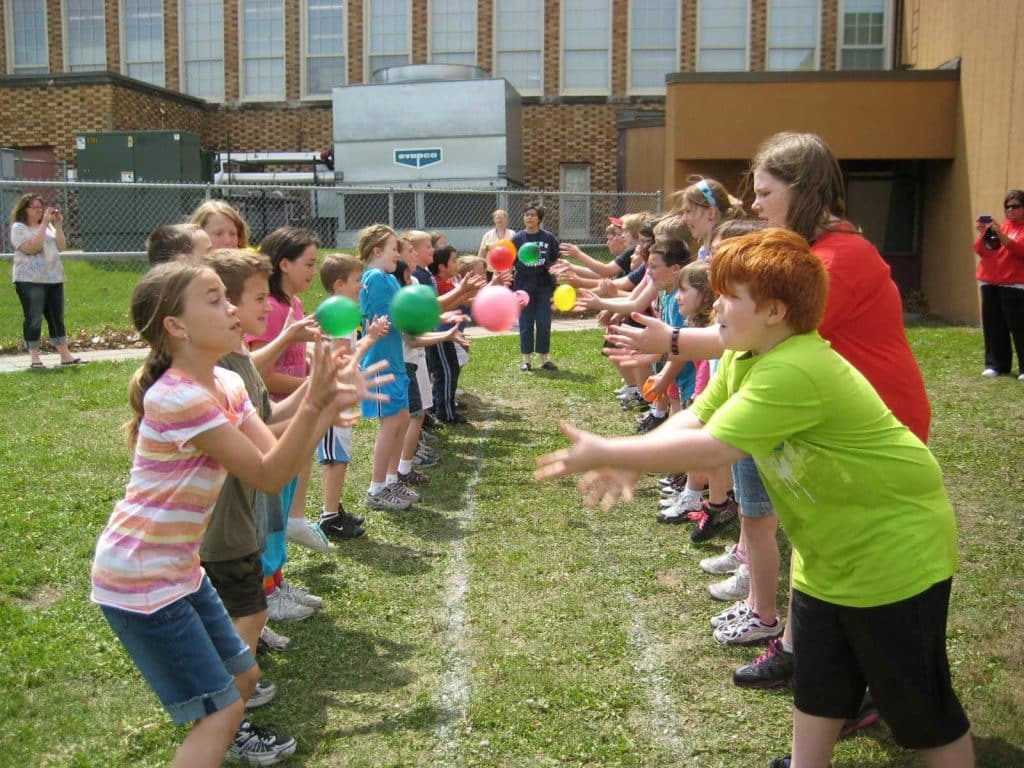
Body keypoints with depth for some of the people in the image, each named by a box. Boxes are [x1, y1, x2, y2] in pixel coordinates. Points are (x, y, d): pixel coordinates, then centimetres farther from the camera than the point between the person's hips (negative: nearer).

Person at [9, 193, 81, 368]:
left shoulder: (48, 226, 15)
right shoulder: (19, 227, -4)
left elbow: (61, 246, 8)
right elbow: (32, 248, -18)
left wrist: (58, 226, -4)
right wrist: (44, 224, -19)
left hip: (54, 278, 6)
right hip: (30, 280, -6)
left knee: (57, 317, 6)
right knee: (34, 319, -4)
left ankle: (65, 355, 8)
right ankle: (34, 357, 2)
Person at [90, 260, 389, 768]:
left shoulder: (226, 384, 3)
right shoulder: (178, 397, -25)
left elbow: (279, 460, -2)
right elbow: (268, 476, -22)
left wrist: (330, 404, -9)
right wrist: (313, 402, -28)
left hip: (181, 568, 9)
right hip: (138, 579, -9)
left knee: (243, 675, 19)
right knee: (221, 707, -5)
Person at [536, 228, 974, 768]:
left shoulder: (797, 371, -33)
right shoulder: (744, 357, 0)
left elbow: (710, 448, -37)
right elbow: (693, 418, -2)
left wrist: (605, 453, -30)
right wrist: (630, 462, -20)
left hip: (892, 551, -9)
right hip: (828, 551, 9)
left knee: (916, 702, 6)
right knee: (816, 682, 20)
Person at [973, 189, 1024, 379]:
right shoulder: (999, 227, 18)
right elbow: (980, 251, 13)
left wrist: (1001, 235, -20)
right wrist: (983, 234, -5)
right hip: (990, 283, 5)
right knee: (993, 326, 3)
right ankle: (996, 364, 8)